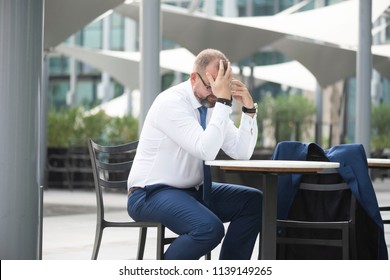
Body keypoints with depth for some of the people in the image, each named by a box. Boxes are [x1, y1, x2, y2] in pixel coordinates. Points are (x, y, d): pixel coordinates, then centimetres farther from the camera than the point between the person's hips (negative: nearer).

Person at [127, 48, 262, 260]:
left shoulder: (213, 103, 5)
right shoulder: (171, 102, -19)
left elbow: (242, 153, 3)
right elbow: (206, 150, -30)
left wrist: (249, 108, -10)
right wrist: (223, 101, -29)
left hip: (193, 191, 9)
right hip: (151, 194, -9)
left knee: (253, 201, -6)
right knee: (210, 228, -32)